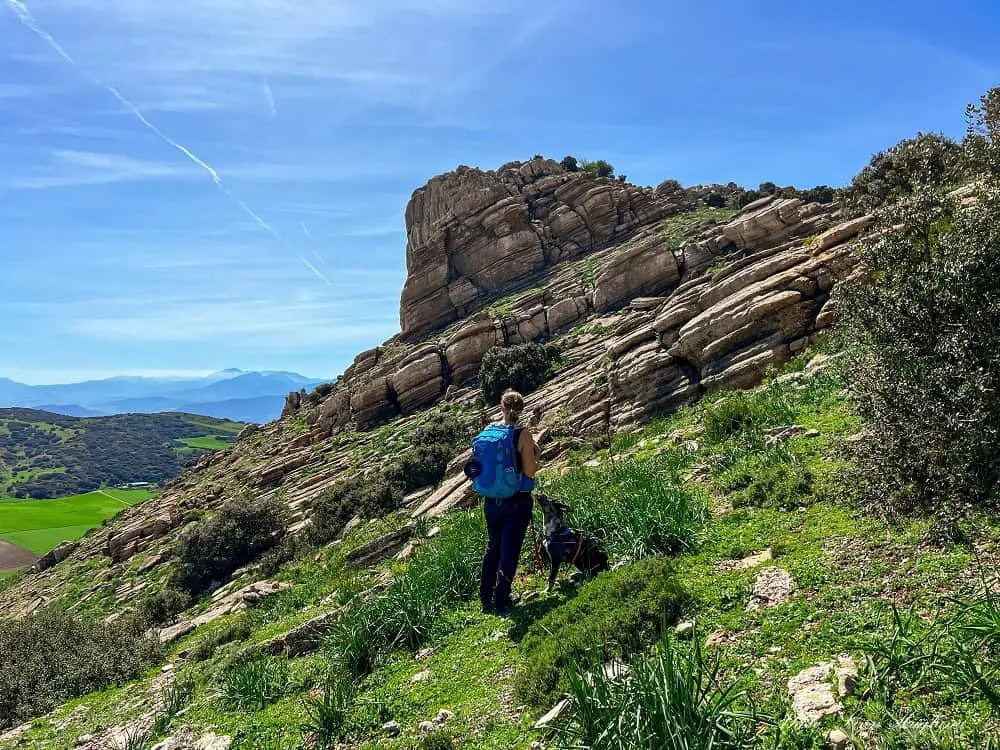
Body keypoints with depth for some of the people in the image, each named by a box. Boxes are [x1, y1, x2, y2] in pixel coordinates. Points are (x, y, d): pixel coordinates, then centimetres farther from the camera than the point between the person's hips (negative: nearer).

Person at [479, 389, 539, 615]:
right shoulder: (523, 435, -14)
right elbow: (529, 472, -14)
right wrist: (536, 455, 2)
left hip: (492, 500, 4)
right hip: (517, 501, -4)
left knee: (493, 546, 20)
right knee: (509, 550, 7)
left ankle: (486, 598, 27)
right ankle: (500, 601, 13)